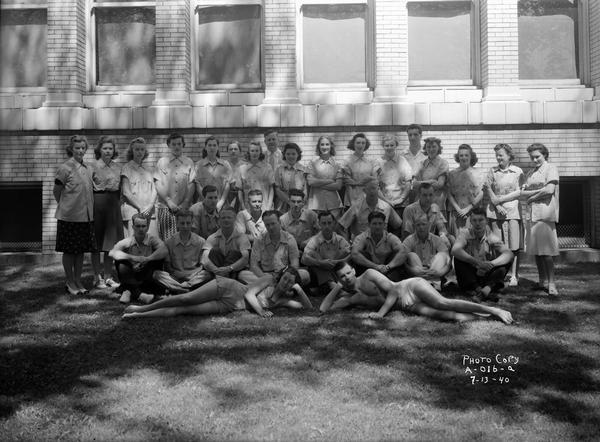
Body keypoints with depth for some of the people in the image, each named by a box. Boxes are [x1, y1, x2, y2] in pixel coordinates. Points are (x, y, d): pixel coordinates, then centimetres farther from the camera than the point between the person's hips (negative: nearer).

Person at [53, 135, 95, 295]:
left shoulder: (88, 169, 9)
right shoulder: (65, 168, -9)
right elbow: (56, 191, -2)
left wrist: (89, 210, 10)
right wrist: (65, 205, 5)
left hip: (86, 216, 6)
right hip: (69, 216, -5)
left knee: (81, 250, 10)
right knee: (69, 251, 4)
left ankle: (78, 281, 20)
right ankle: (70, 282, 15)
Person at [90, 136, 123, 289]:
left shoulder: (117, 167, 11)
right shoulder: (93, 166, -3)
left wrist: (118, 203, 8)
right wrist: (91, 206, -10)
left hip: (114, 205, 4)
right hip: (97, 204, -4)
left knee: (111, 242, 7)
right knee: (96, 243, 2)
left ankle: (108, 276, 16)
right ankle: (97, 277, 10)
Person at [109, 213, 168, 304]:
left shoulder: (153, 240, -3)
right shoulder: (126, 242, -2)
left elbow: (164, 251, -25)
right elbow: (112, 253, -22)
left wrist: (146, 259, -37)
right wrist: (132, 258, -34)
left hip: (148, 279, 0)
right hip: (130, 279, 0)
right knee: (121, 262, -23)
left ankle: (129, 291, -25)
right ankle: (139, 294, -33)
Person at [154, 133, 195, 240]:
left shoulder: (189, 163, 10)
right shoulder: (161, 162, 9)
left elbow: (191, 185, 3)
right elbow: (158, 185, 2)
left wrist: (184, 204, -9)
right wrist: (169, 201, -9)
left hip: (184, 208, 1)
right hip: (165, 207, 0)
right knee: (166, 239, -4)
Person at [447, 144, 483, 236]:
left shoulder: (475, 174, 2)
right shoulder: (452, 174, 7)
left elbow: (481, 194, -3)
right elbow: (449, 194, 4)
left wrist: (468, 208, -8)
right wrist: (458, 208, -7)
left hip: (472, 212, -1)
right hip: (456, 212, 1)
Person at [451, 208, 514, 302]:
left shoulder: (491, 237, -2)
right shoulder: (465, 233, -8)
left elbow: (509, 254, -18)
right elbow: (455, 250, -29)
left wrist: (491, 264, -36)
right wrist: (477, 262, -39)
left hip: (487, 276, 2)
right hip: (469, 278, -2)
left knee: (507, 260, -17)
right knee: (459, 258, -26)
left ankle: (487, 288, -39)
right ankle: (478, 289, -38)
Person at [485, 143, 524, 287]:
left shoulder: (518, 171, 5)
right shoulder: (492, 171, 12)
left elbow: (520, 192, -1)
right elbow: (488, 189, 5)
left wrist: (501, 199, -7)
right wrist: (497, 205, -8)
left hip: (513, 211, -2)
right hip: (496, 211, 2)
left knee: (514, 246, -3)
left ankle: (514, 276, 4)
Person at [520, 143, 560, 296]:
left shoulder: (551, 169, 1)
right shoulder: (530, 173, 19)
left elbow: (550, 190, -11)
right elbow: (523, 193, 9)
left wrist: (532, 196, -2)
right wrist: (539, 191, -6)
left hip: (545, 213, -6)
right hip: (531, 213, 7)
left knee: (546, 250, -10)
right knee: (535, 250, 7)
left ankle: (551, 284, -6)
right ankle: (542, 281, 16)